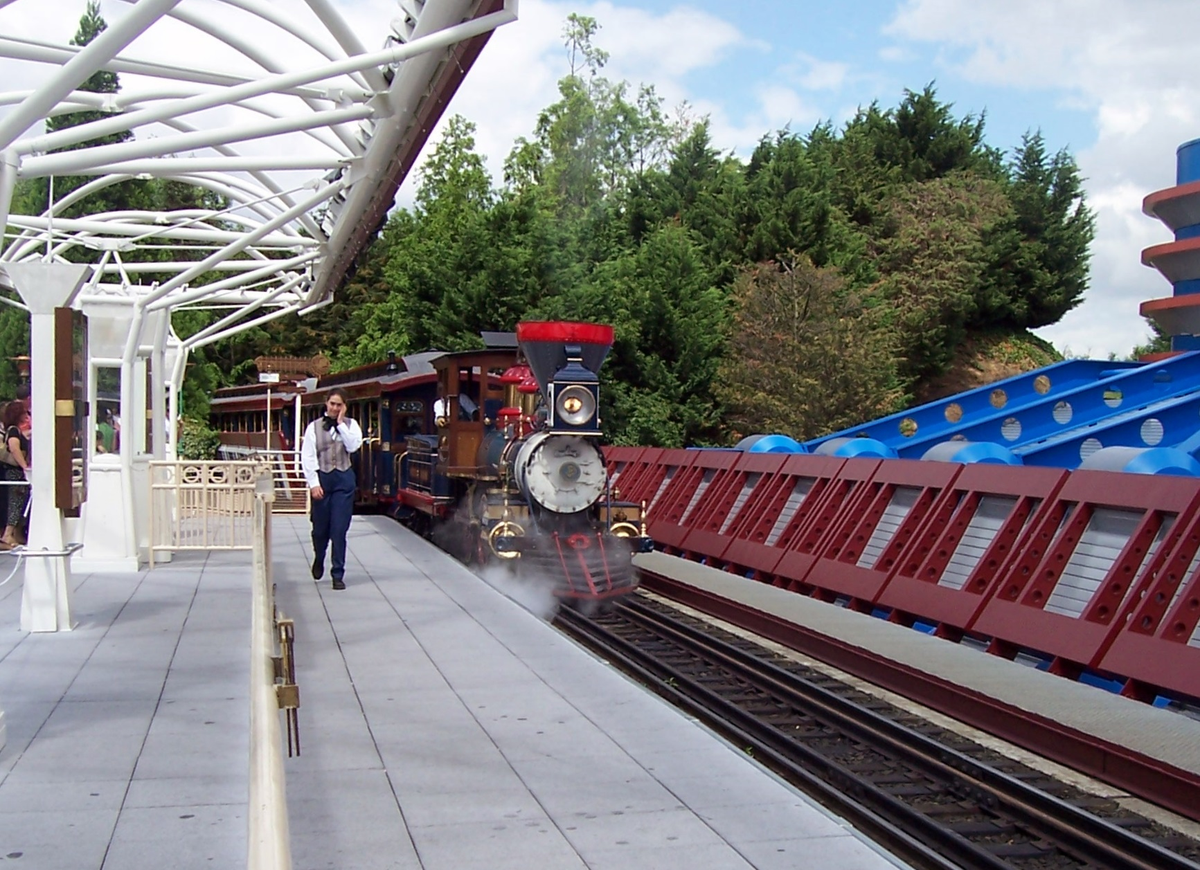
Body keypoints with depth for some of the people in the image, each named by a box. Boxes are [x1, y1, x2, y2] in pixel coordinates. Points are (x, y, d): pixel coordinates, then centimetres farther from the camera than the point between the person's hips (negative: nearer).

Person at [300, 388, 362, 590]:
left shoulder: (350, 425, 6)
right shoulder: (314, 427, 2)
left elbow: (353, 446, -12)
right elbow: (307, 456, -3)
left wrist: (341, 423, -10)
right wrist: (314, 483, -10)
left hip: (344, 478, 0)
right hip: (322, 478, 0)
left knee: (339, 530, -4)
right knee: (320, 528, 10)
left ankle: (338, 574, 3)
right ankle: (318, 560, 40)